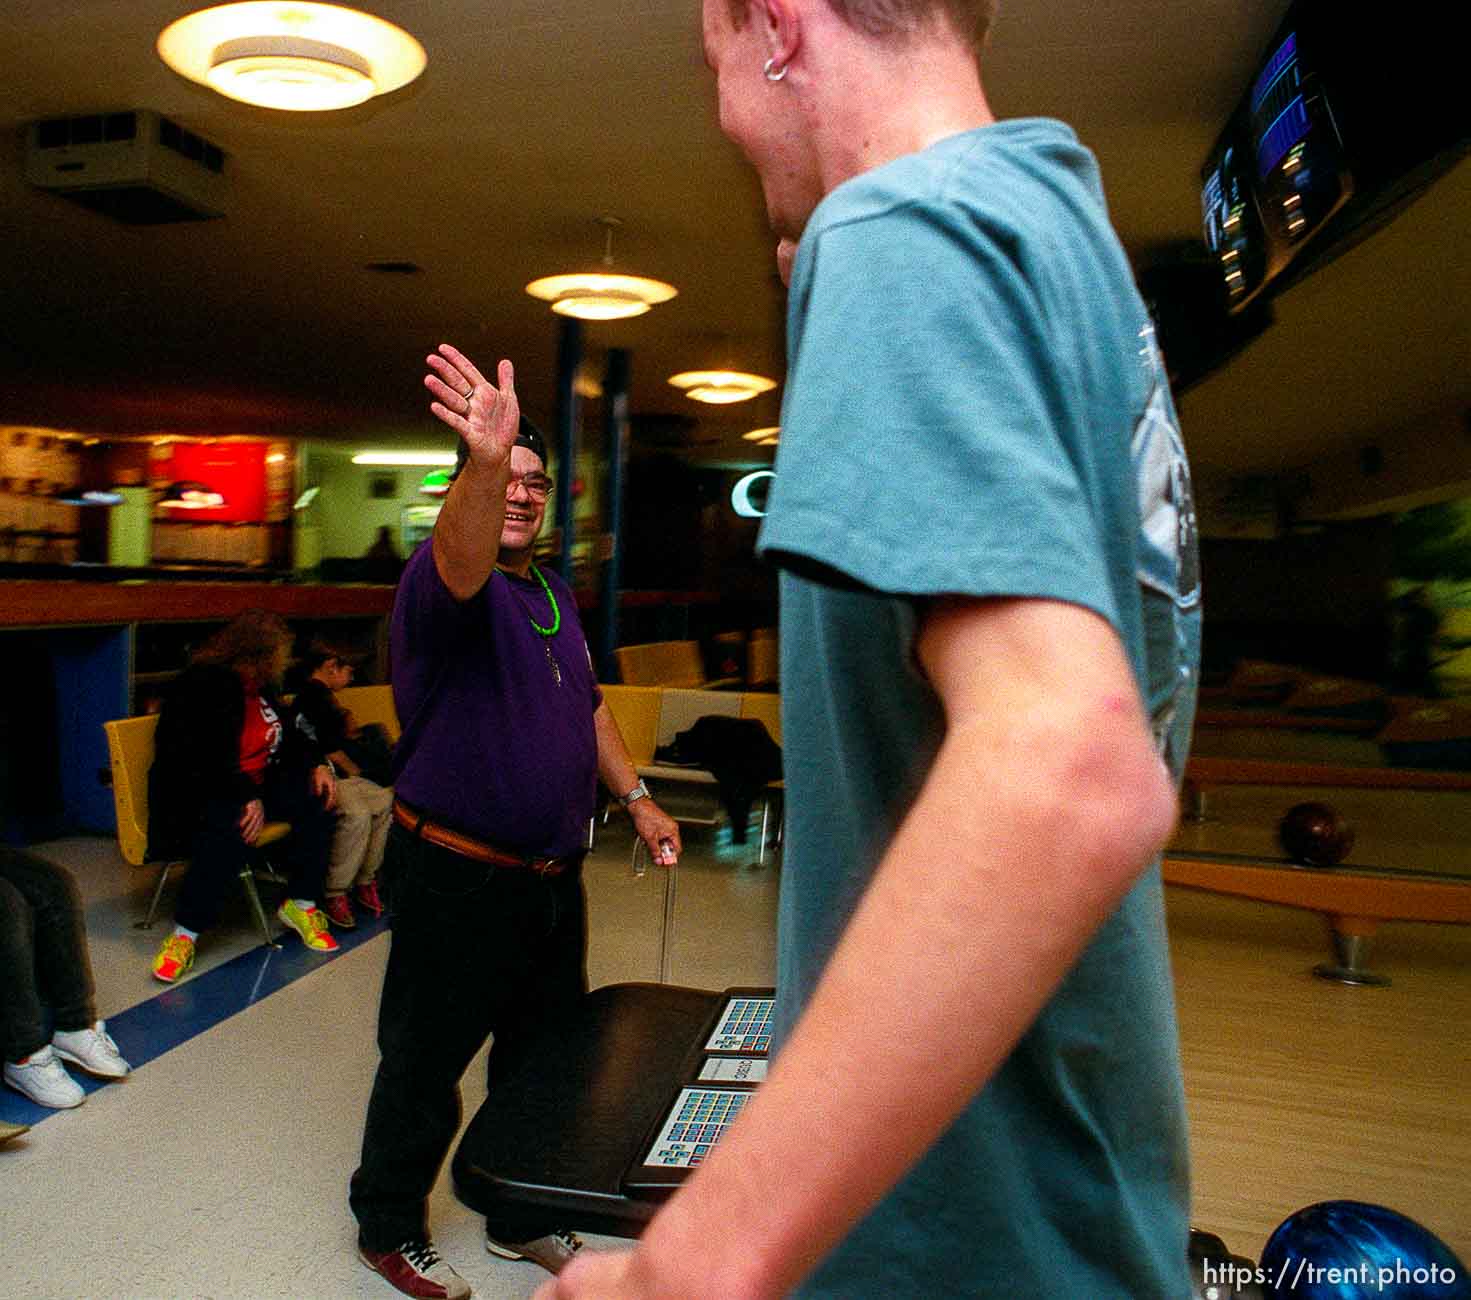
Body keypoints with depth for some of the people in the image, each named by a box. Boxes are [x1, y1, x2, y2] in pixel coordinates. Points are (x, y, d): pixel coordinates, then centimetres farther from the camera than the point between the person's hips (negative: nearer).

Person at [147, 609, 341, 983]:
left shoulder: (260, 687, 9)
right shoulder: (200, 687, -17)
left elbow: (286, 735, 20)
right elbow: (200, 760, -25)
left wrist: (317, 765, 1)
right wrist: (247, 797, -31)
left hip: (255, 785, 8)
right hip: (200, 793, -8)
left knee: (318, 800, -12)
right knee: (232, 827, -37)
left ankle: (301, 904, -4)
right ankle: (185, 932, -24)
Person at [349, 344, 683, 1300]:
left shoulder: (556, 593, 12)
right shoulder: (447, 582, -14)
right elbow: (463, 557, -39)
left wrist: (635, 797, 11)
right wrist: (484, 461, -58)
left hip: (553, 876, 8)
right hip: (457, 879, -8)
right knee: (426, 1067, 9)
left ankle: (522, 1219, 41)